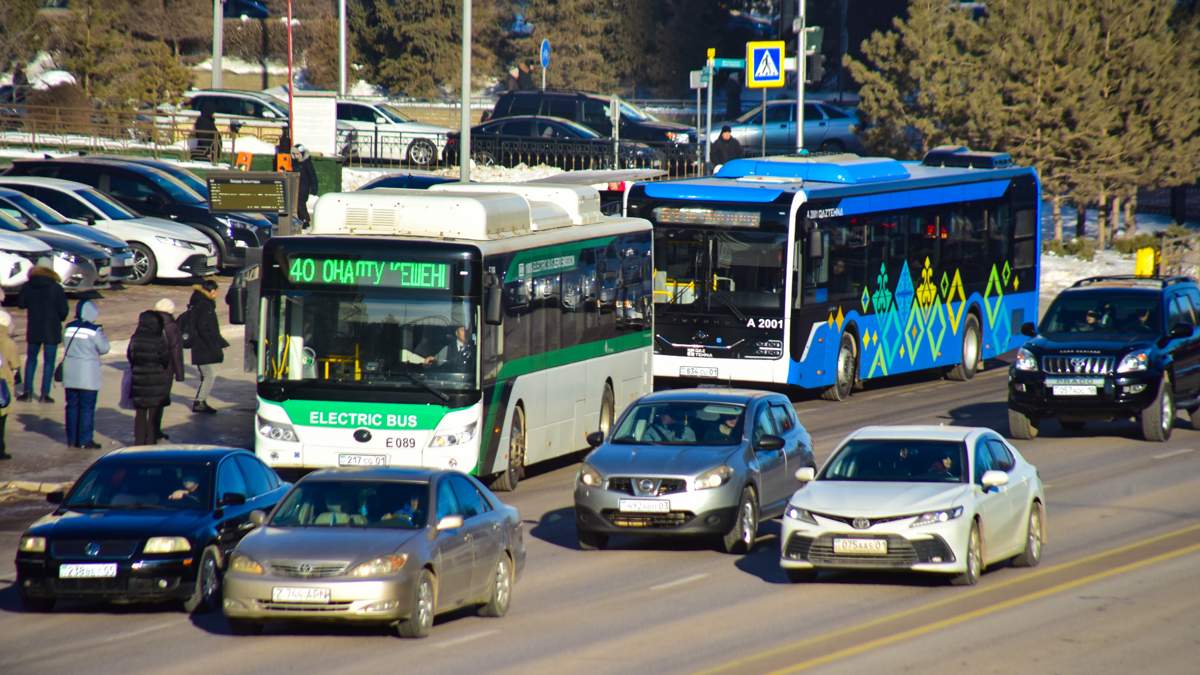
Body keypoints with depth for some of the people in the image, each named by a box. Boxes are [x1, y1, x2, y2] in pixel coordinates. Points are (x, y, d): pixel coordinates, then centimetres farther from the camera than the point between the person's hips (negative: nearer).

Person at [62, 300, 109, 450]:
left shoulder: (69, 328, 2)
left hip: (71, 375, 5)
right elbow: (104, 349, -6)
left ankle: (72, 439, 14)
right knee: (87, 407, 1)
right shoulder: (94, 330, -14)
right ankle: (85, 440, 1)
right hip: (88, 374, -5)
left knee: (72, 406, 11)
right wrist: (103, 336, 10)